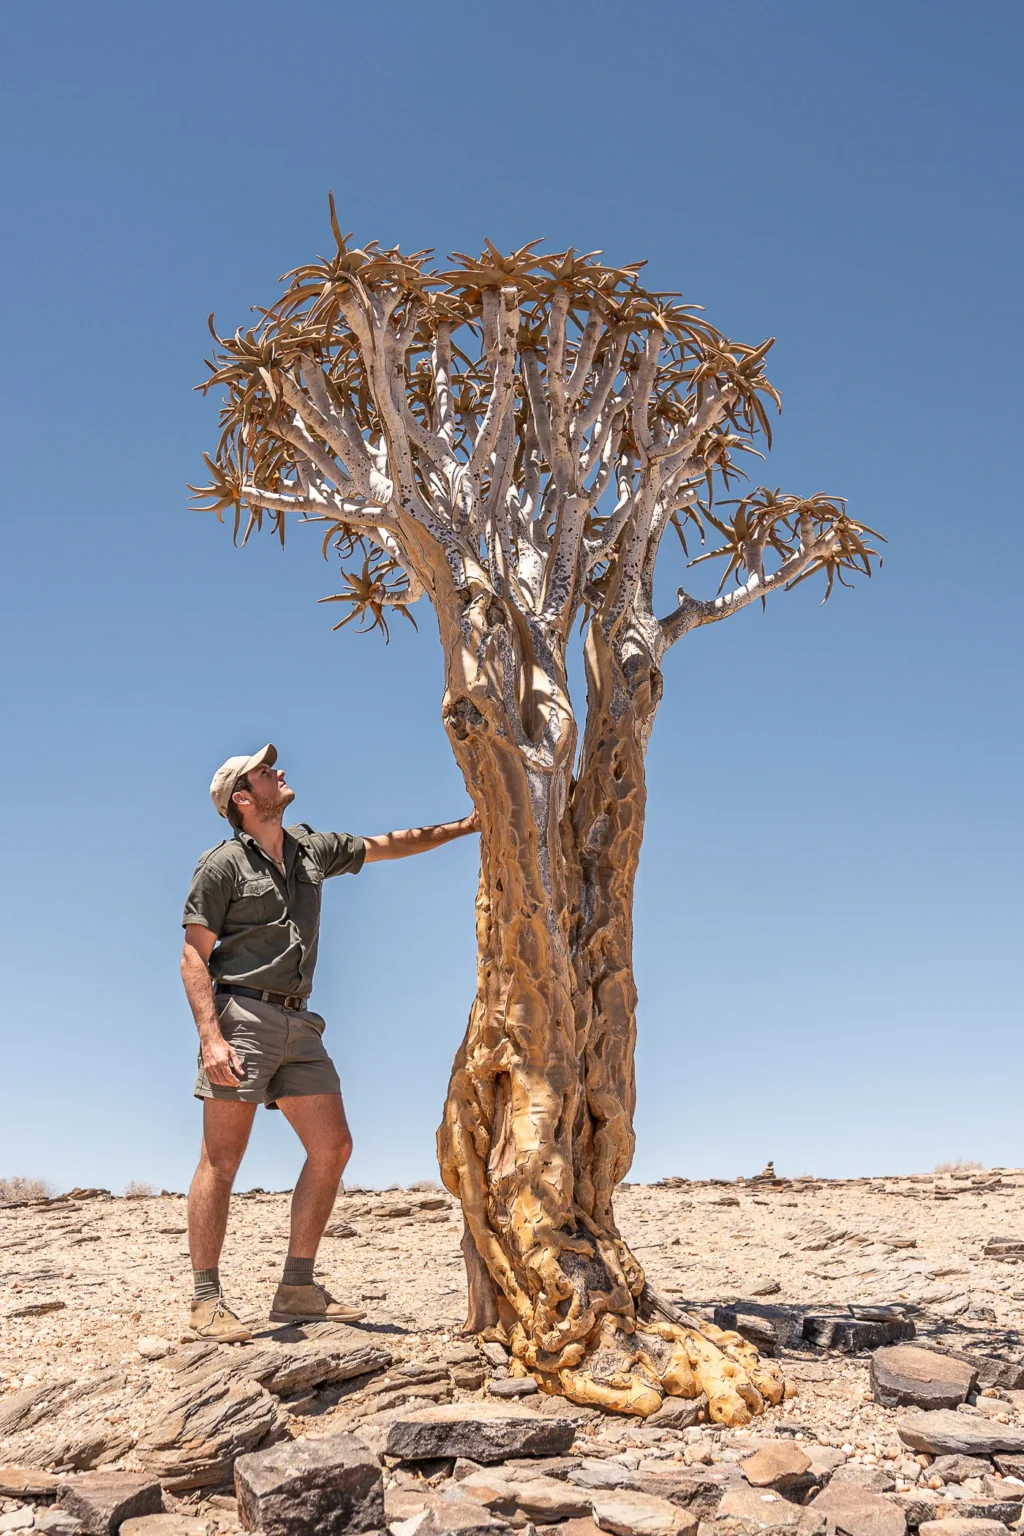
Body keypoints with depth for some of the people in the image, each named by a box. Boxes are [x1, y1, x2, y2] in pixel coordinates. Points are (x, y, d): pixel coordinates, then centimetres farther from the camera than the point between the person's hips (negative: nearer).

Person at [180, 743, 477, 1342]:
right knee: (221, 1160, -5)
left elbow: (389, 846, 24)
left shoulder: (311, 849, 15)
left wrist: (466, 826, 19)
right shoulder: (223, 865, -4)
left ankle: (298, 1290, 10)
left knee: (333, 1146, 3)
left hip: (297, 1023, 7)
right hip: (241, 1017, -7)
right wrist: (211, 1039, -19)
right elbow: (194, 958, -8)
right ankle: (207, 1301, 3)